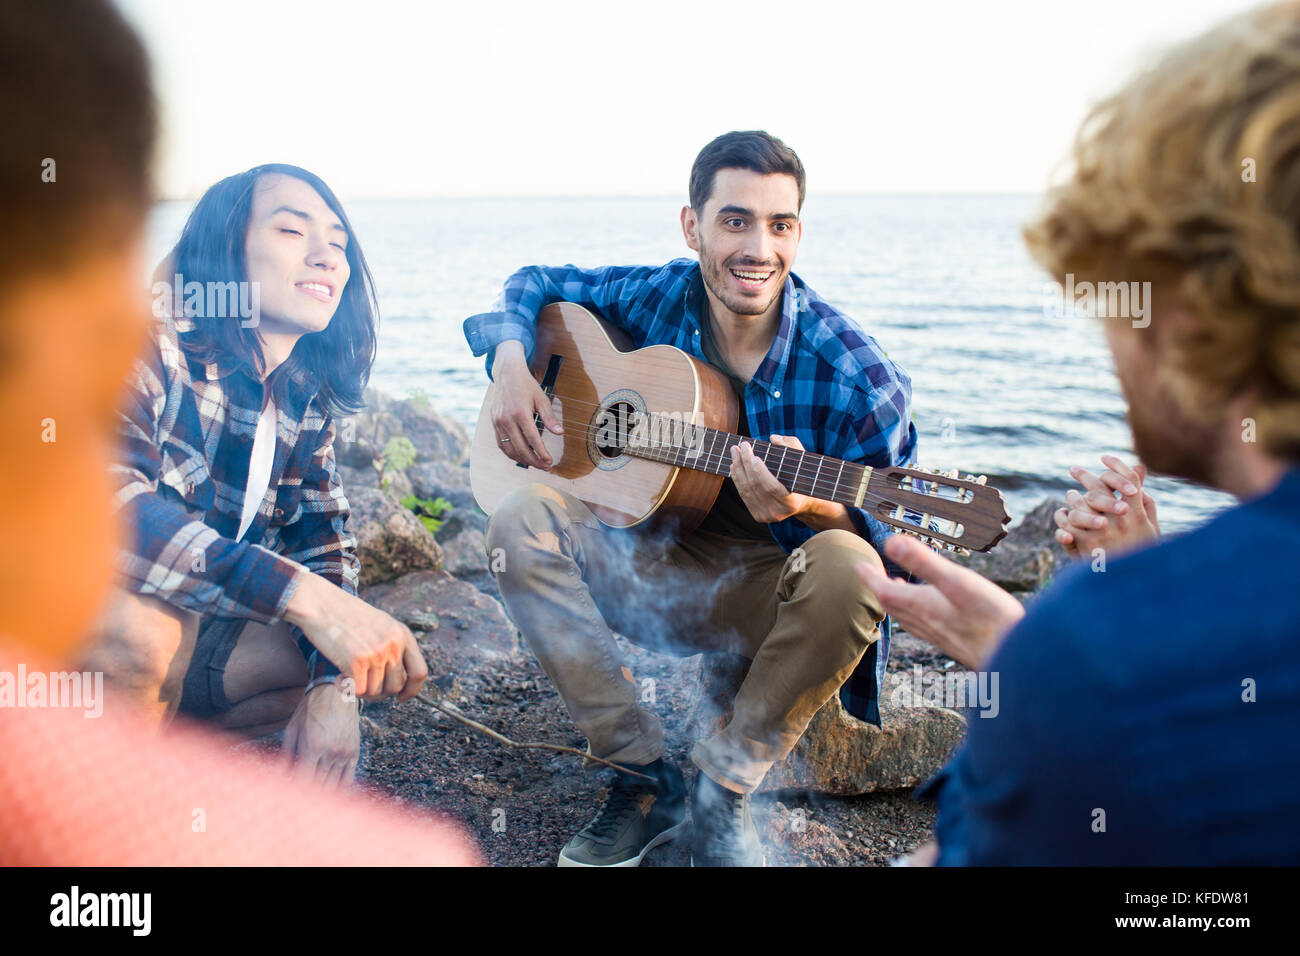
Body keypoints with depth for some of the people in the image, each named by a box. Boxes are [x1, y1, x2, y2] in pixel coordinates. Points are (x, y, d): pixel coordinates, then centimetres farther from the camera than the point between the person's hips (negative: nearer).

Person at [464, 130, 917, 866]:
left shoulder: (857, 377, -17)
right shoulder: (653, 298, -5)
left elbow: (890, 533, -12)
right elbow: (536, 284, 13)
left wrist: (812, 506, -35)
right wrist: (510, 362, -8)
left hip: (771, 589, -3)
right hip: (656, 566, 4)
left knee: (846, 570, -36)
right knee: (522, 520, -19)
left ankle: (724, 787, -12)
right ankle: (646, 777, -14)